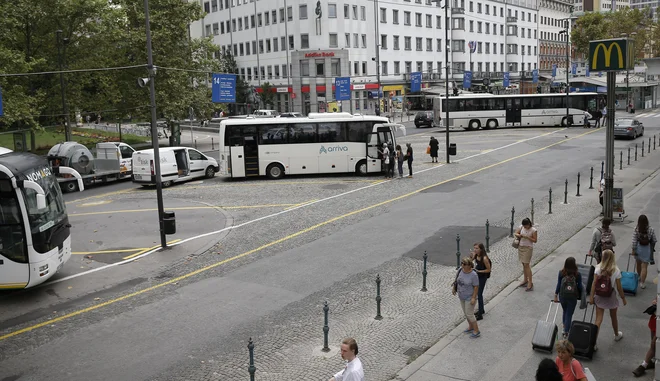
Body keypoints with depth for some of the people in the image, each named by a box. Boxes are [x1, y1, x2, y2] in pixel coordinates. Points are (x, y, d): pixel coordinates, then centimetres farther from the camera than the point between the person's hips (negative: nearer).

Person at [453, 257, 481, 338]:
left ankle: (476, 331, 13)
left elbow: (476, 287, -20)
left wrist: (474, 298, -21)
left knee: (469, 314, -1)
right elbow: (456, 280, 9)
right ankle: (471, 327, 38)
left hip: (469, 297, -7)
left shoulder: (473, 275, -26)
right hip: (462, 296, 7)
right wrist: (454, 288, 16)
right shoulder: (460, 270, -9)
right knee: (466, 313, 19)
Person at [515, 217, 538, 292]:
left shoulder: (533, 230, -13)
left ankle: (530, 283, -3)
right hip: (521, 247, 6)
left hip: (528, 248, -6)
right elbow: (516, 233, 8)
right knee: (523, 264, 13)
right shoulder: (521, 227, 2)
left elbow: (535, 240, -11)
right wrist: (518, 235, -15)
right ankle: (525, 280, 25)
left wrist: (527, 237, -23)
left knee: (527, 265, -8)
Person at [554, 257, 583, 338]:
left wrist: (556, 295, 6)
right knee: (569, 314, 5)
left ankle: (565, 328, 34)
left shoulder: (561, 273, -9)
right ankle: (566, 332, 4)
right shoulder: (577, 274, -12)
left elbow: (558, 285, -4)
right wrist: (580, 295, 15)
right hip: (572, 297, -2)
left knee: (564, 311, 23)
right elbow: (579, 286, -4)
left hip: (562, 296, 2)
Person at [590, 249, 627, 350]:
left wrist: (591, 296, -5)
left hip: (599, 296, 1)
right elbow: (619, 287, -10)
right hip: (611, 296, -1)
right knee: (613, 317, 23)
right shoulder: (616, 271, -14)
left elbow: (594, 283, -12)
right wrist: (623, 298, 3)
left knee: (598, 319, 3)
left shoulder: (598, 268, -12)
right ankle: (617, 335, 47)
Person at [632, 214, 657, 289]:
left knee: (639, 264, 22)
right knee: (644, 266, 3)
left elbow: (634, 241, -13)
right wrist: (652, 248, 14)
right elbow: (654, 241, -3)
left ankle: (640, 278, 41)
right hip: (647, 249, -1)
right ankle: (642, 282, 0)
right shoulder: (651, 230, -13)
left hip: (638, 248, 1)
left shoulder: (636, 230, -15)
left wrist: (633, 250, -3)